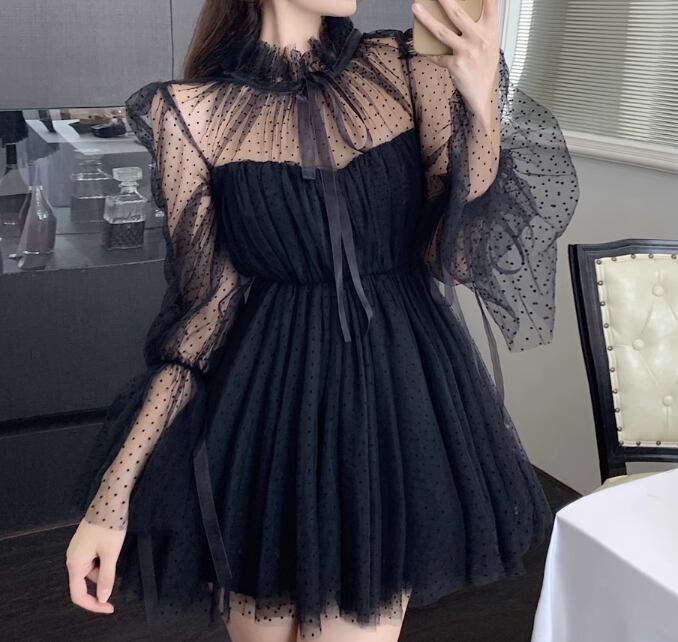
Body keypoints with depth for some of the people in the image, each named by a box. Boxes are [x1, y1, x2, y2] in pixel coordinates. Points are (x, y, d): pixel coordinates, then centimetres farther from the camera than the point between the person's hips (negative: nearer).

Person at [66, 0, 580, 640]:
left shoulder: (405, 66, 0)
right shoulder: (192, 110, -5)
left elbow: (459, 253, -5)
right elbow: (207, 301, -5)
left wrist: (482, 103, -20)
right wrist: (115, 490, -10)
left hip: (403, 400, 2)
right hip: (270, 412, -1)